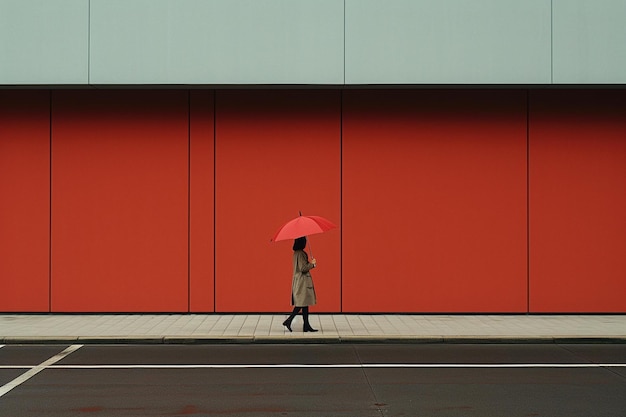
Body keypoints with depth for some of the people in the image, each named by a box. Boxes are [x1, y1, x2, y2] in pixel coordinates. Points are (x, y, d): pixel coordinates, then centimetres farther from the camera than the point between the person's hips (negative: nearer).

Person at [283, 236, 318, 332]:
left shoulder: (297, 253, 12)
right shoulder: (300, 253, -17)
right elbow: (303, 268, -21)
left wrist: (311, 264, 10)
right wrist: (312, 264, -9)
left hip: (299, 280, 10)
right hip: (302, 281, -10)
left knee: (305, 304, 8)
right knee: (302, 303, -7)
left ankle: (306, 326, 9)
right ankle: (288, 321, -5)